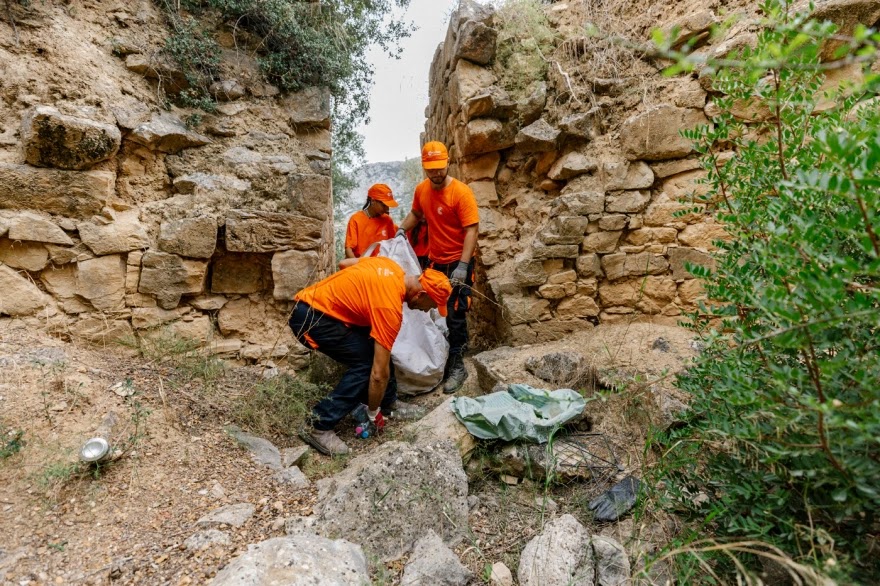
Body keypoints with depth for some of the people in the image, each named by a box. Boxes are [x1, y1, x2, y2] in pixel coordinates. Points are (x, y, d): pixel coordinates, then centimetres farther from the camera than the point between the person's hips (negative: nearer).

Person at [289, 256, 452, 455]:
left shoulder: (392, 267, 0)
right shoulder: (390, 307, -24)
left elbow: (345, 263, 16)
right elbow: (379, 373, -21)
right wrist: (373, 412, -7)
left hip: (315, 302, 10)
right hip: (310, 318, -10)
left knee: (378, 349, 9)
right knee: (366, 363, -13)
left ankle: (389, 404, 25)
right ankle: (318, 427, -4)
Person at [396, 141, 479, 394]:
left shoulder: (461, 192, -18)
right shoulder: (421, 189, 1)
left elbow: (472, 230, -21)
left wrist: (462, 265, -29)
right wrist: (402, 229, 3)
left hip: (458, 262, -6)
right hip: (435, 260, 6)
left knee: (455, 314, -3)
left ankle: (457, 366, 9)